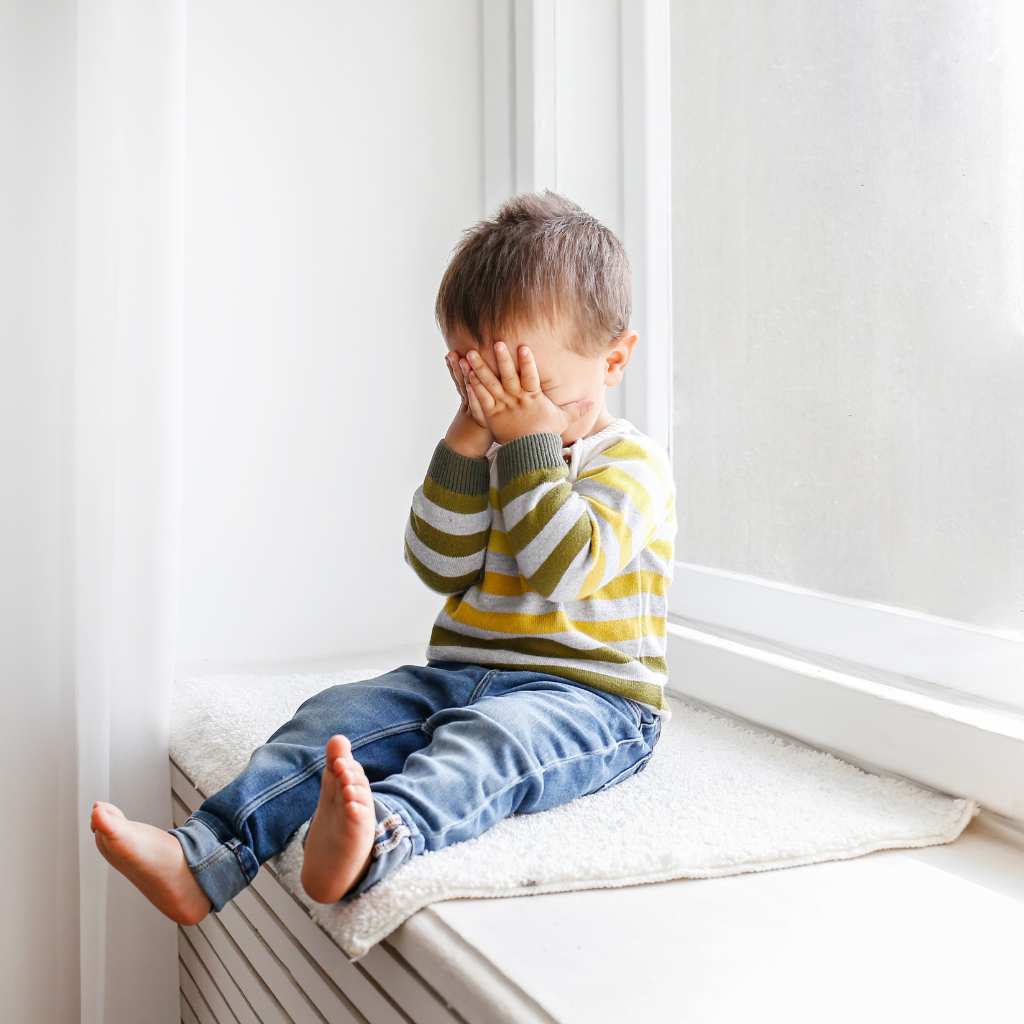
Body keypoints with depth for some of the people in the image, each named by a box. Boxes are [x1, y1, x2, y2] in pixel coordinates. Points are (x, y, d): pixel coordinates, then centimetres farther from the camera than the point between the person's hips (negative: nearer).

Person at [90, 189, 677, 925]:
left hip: (588, 698, -6)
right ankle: (204, 859, -31)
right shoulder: (486, 456, 15)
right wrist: (469, 438, -9)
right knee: (338, 716, -16)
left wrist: (528, 439, -18)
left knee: (487, 737, -37)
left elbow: (564, 568, -21)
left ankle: (378, 841, -66)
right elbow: (441, 567, -1)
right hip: (460, 677, 6)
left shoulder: (631, 462, -4)